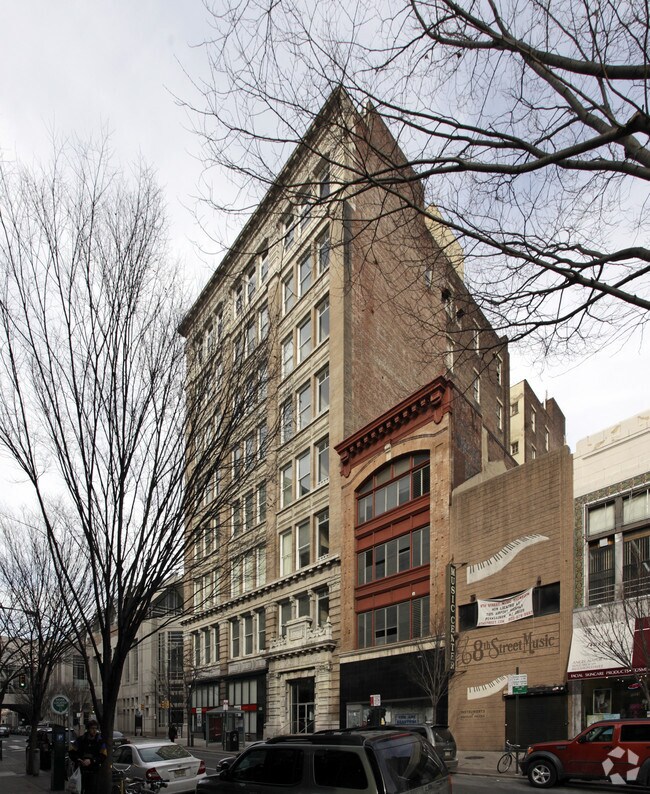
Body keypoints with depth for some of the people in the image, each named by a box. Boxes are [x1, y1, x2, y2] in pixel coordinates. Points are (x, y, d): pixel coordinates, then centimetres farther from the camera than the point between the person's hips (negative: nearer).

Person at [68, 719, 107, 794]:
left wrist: (91, 761, -20)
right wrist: (78, 760, -13)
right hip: (84, 770, 2)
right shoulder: (81, 739, 2)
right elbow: (71, 752, 5)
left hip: (94, 771, -2)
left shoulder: (100, 741, -3)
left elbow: (103, 757, -8)